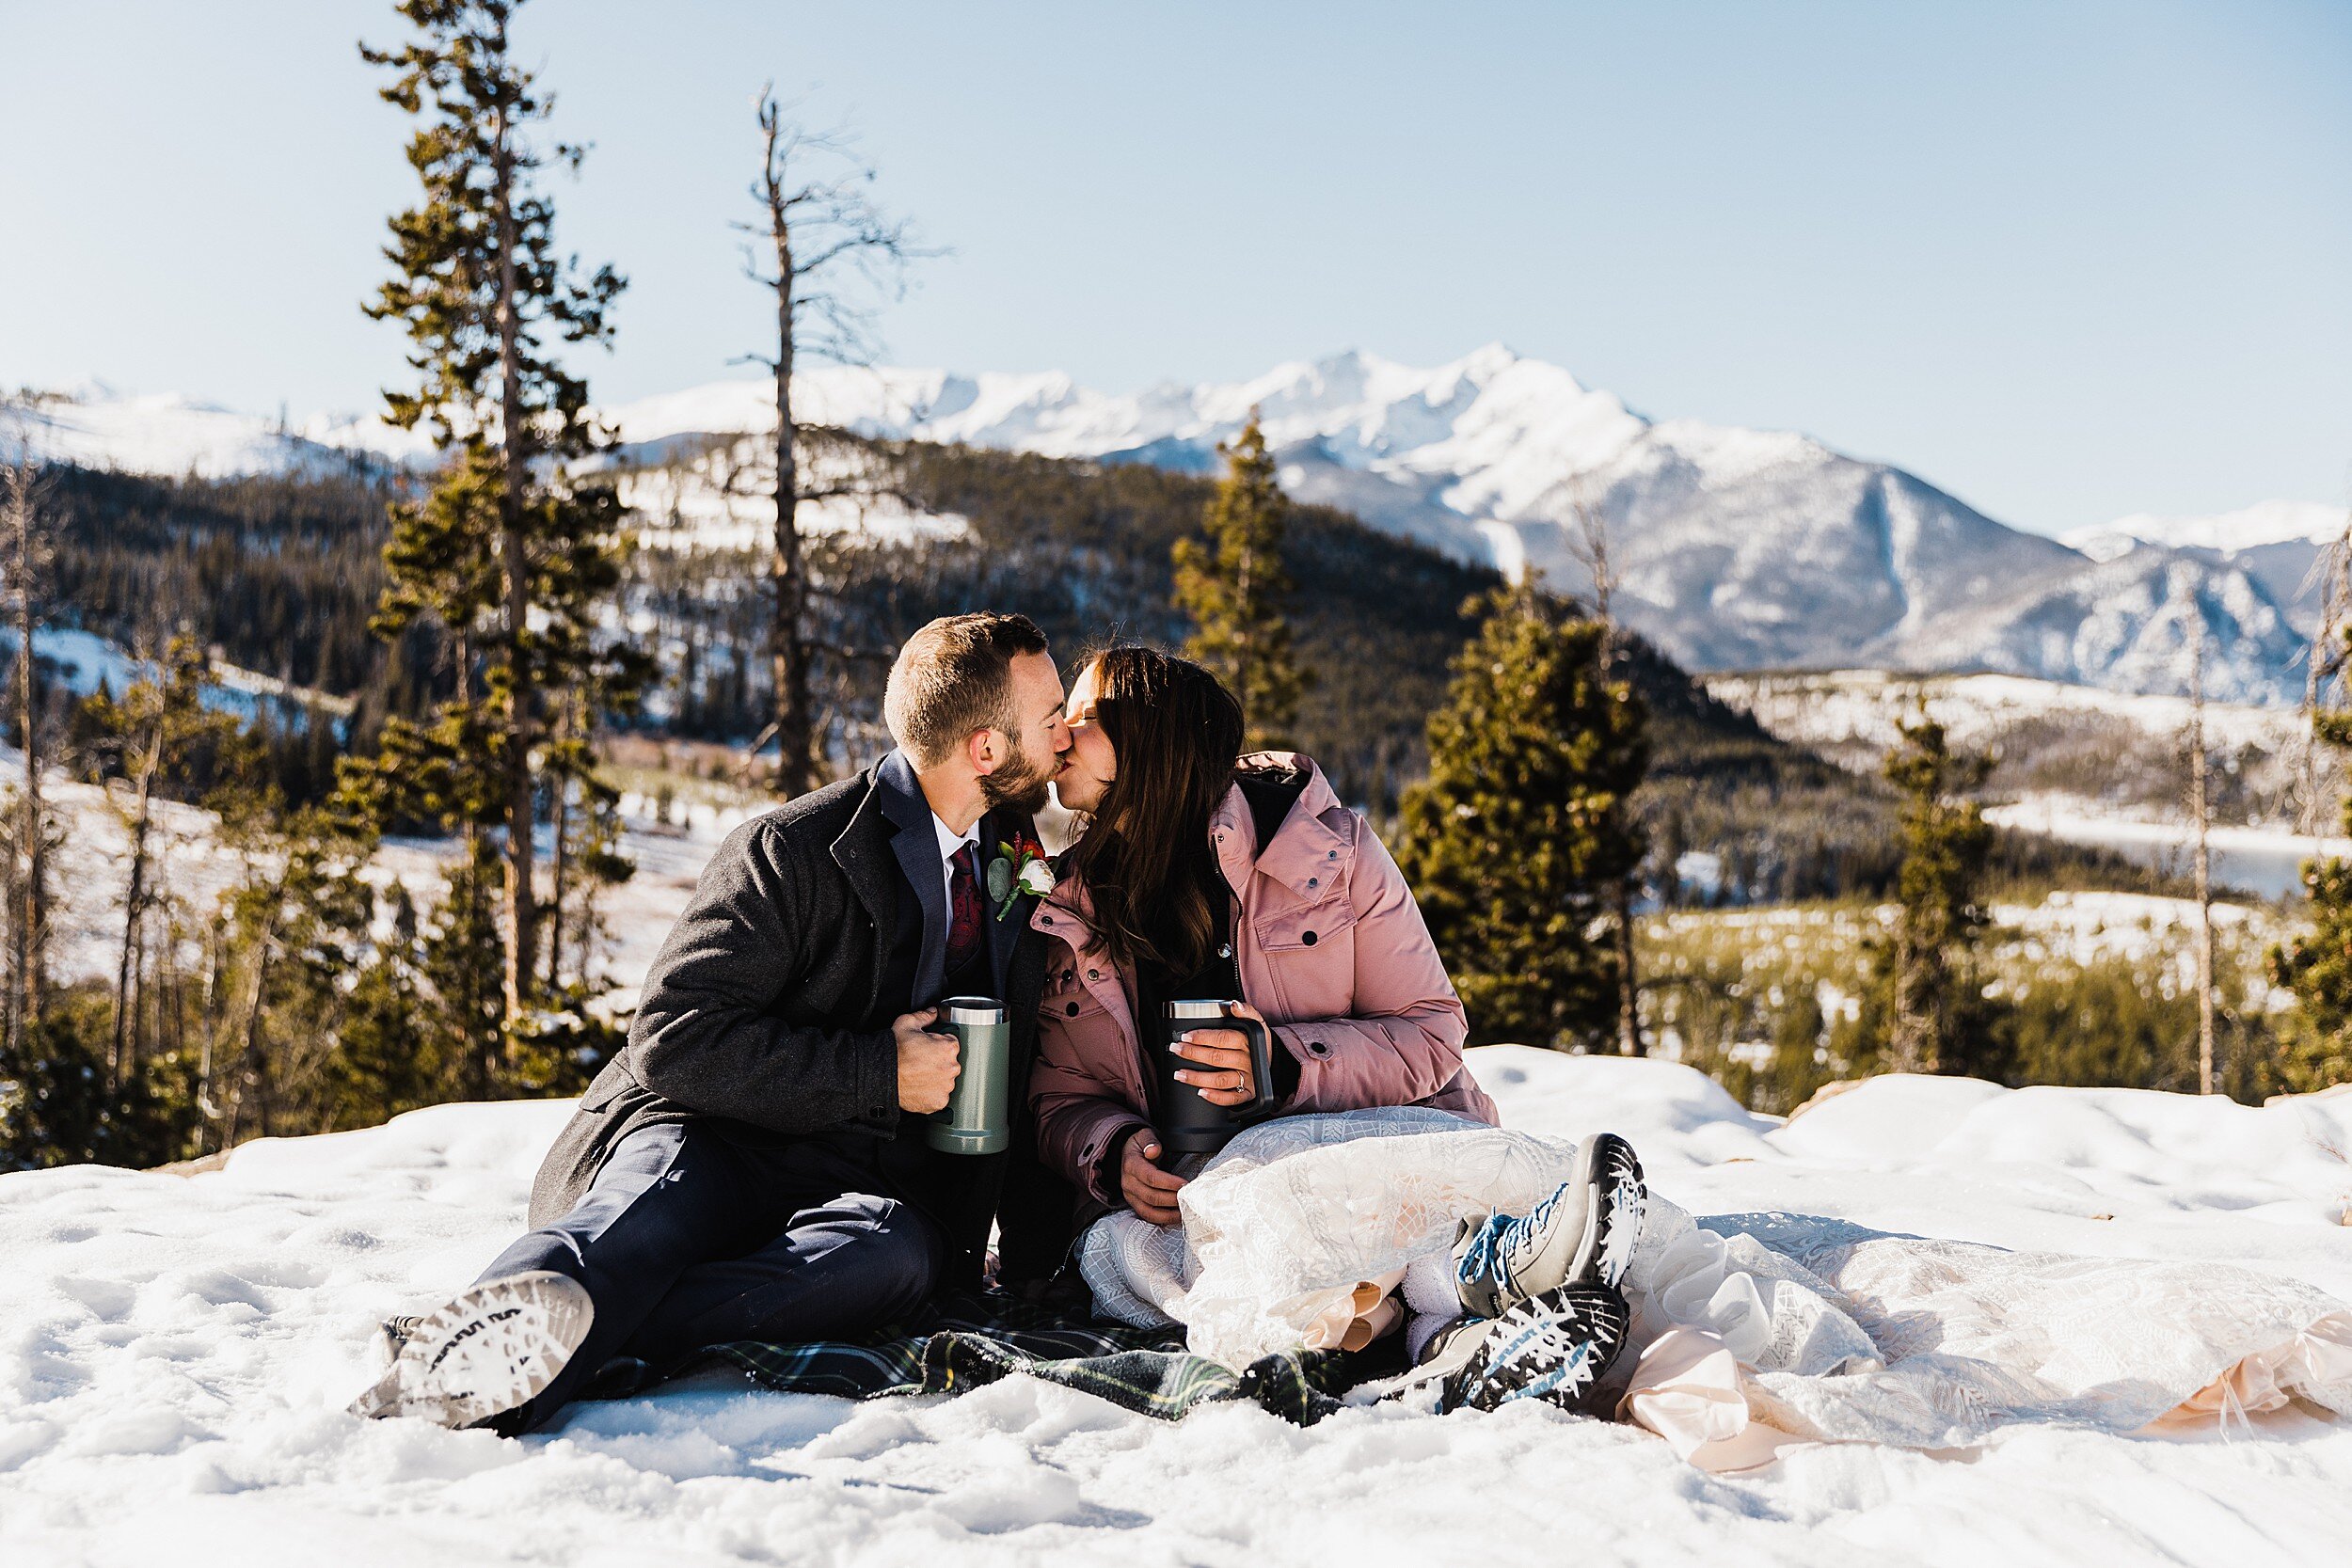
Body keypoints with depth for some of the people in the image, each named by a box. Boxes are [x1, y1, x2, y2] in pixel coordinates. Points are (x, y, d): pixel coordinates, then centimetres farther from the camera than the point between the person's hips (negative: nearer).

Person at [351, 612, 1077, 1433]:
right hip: (710, 1145, -3)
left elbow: (1021, 1083, 23)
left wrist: (1039, 1251, 12)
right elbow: (676, 1038, -12)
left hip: (864, 1187, 3)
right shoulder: (790, 850, -5)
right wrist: (876, 1072, -15)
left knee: (893, 1250, -34)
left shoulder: (1019, 868, 15)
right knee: (666, 1193, -38)